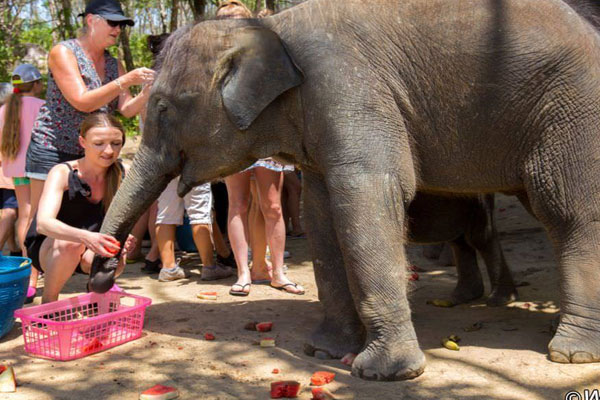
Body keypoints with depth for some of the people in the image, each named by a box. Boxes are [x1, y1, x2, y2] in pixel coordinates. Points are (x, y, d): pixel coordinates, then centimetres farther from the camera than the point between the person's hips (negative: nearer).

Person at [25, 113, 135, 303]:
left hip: (88, 254, 2)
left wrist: (124, 238, -39)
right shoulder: (62, 173, -22)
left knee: (116, 258, -30)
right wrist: (86, 237, -56)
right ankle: (47, 302, -11)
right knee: (71, 243, -36)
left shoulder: (123, 173, -11)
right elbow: (43, 223, -37)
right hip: (48, 248, -2)